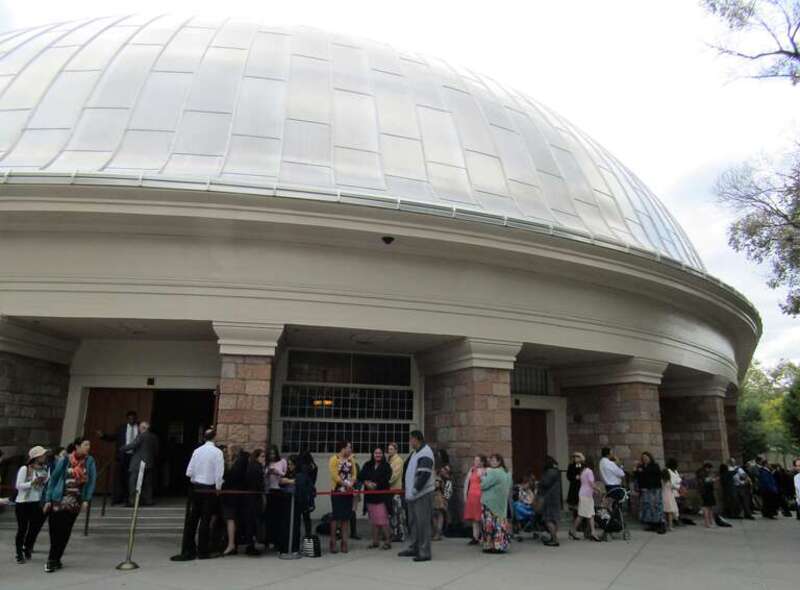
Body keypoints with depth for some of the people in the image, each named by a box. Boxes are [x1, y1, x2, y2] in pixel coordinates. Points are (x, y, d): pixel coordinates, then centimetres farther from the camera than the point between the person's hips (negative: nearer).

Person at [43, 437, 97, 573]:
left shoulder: (90, 461, 1)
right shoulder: (64, 460, -3)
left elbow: (92, 481, 3)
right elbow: (53, 479, 3)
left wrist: (86, 500, -4)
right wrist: (48, 499, 1)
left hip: (75, 502, 1)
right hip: (58, 500, -1)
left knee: (65, 532, 3)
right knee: (55, 530, 1)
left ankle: (53, 560, 17)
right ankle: (54, 560, 16)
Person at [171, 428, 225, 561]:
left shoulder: (197, 451, 2)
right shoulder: (217, 452, -12)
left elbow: (189, 472, 0)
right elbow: (219, 474, -14)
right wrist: (218, 488, -2)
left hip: (196, 488, 4)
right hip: (210, 489, -4)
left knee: (192, 518, 10)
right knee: (205, 519, 3)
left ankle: (188, 550, 15)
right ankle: (203, 551, 11)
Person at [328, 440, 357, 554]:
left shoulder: (351, 459, 11)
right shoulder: (334, 459, -8)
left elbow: (354, 473, 7)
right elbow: (334, 475, -16)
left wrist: (351, 483, -12)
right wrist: (345, 484, -16)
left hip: (348, 492, 5)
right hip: (337, 492, -5)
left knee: (346, 517, 7)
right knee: (336, 517, -3)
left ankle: (344, 541, 12)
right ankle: (333, 541, 6)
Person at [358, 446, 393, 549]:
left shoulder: (386, 466, 0)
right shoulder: (367, 465, 12)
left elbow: (386, 478, -11)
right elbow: (360, 476, 4)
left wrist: (375, 484, -17)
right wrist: (366, 482, -13)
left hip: (382, 496, -4)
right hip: (370, 496, 4)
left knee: (383, 519, -7)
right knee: (373, 520, 9)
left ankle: (387, 541, 3)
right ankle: (375, 541, 19)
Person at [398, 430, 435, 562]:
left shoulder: (425, 453, -14)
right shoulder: (415, 453, 15)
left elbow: (424, 474, -23)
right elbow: (407, 467, 23)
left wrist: (416, 489, -21)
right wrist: (408, 489, 17)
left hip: (422, 494, -10)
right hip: (412, 494, 10)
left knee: (423, 523, -5)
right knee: (413, 522, 16)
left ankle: (424, 552, 1)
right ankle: (413, 548, 27)